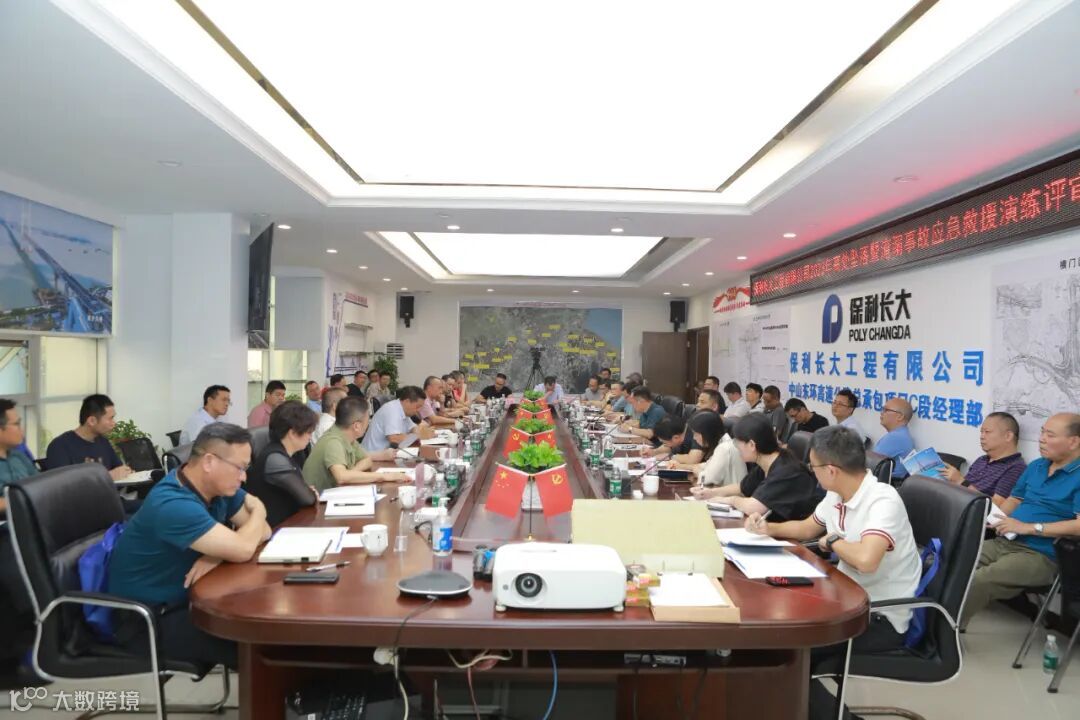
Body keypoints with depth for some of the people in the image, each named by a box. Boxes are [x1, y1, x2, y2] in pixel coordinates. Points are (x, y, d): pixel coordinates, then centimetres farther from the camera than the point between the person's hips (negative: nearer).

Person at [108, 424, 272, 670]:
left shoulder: (218, 488, -3)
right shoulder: (173, 505, -30)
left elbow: (262, 531, 1)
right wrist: (258, 510, -11)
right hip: (147, 621, -8)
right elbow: (243, 549, -33)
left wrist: (218, 554, -19)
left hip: (185, 599, 8)